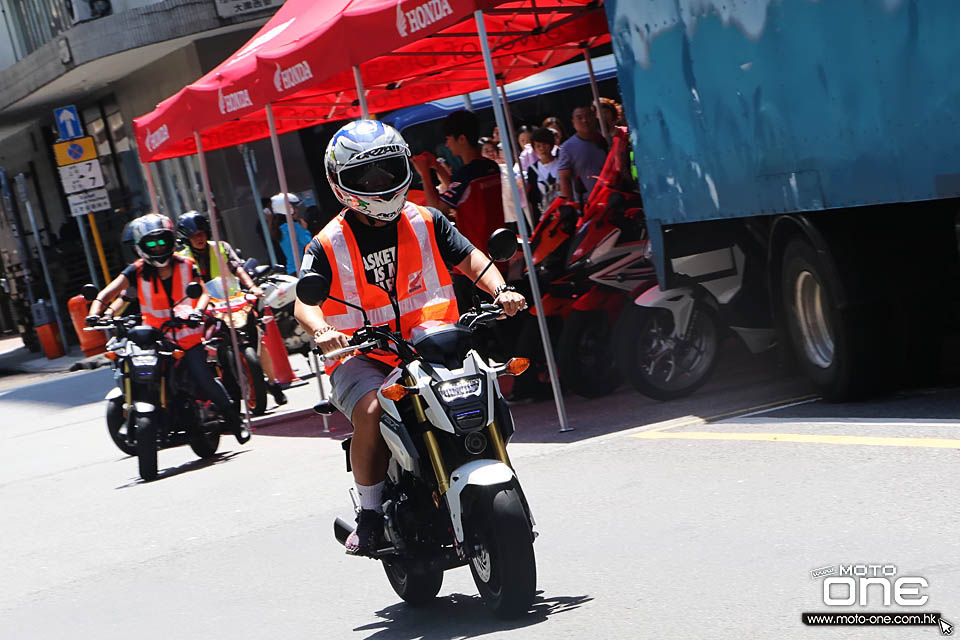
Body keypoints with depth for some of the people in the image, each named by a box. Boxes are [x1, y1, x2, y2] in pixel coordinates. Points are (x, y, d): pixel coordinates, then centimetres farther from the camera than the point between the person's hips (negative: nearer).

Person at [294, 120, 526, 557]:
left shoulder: (425, 222, 10)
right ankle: (371, 512, -12)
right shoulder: (328, 245, 1)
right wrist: (321, 331, -32)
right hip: (362, 359, -2)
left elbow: (469, 258, 4)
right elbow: (306, 300, -9)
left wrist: (500, 291, -16)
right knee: (371, 412, -32)